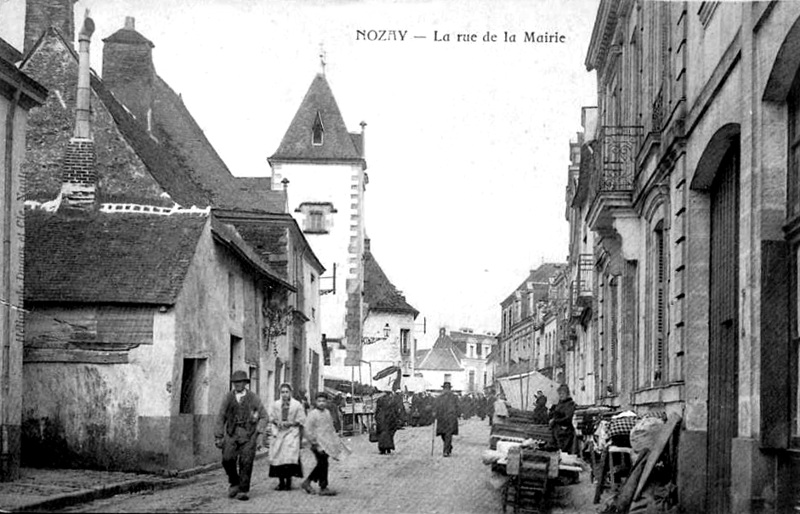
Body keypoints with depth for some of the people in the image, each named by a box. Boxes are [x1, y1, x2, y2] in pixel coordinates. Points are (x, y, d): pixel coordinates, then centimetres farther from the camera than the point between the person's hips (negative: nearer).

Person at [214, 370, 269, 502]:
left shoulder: (253, 398, 4)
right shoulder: (228, 397, 9)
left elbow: (263, 416, 4)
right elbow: (221, 417, 12)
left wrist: (260, 435, -7)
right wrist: (218, 436, 9)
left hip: (249, 434, -2)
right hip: (232, 433, 2)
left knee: (246, 462, -8)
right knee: (227, 459, -14)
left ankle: (243, 490, 2)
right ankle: (234, 483, 10)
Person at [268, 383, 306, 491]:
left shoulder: (297, 405, 2)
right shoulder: (275, 404, 11)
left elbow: (301, 420, 2)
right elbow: (271, 417, 10)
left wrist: (290, 423, -12)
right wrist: (277, 422, -10)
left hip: (291, 433, -3)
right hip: (278, 433, 3)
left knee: (290, 457, -15)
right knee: (278, 457, -1)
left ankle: (288, 482, -6)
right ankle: (281, 482, 11)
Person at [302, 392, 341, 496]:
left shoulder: (327, 412, 13)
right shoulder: (313, 414, -10)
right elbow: (307, 431, -13)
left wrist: (335, 439, 21)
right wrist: (313, 442, -14)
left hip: (327, 444, 8)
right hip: (318, 444, -8)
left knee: (321, 465, 12)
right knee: (323, 464, -8)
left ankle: (307, 482, 26)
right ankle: (323, 488, -1)